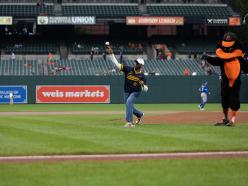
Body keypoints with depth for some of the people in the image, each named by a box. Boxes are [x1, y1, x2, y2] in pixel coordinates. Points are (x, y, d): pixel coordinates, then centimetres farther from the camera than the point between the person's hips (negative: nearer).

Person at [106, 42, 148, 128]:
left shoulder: (142, 76, -11)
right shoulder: (128, 69, -7)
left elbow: (146, 89, -6)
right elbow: (116, 64, -12)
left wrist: (142, 85, -28)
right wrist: (110, 54, -22)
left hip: (136, 92, -5)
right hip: (127, 92, 5)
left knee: (128, 102, -29)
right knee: (129, 106, 17)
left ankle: (130, 122, -29)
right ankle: (140, 114, 49)